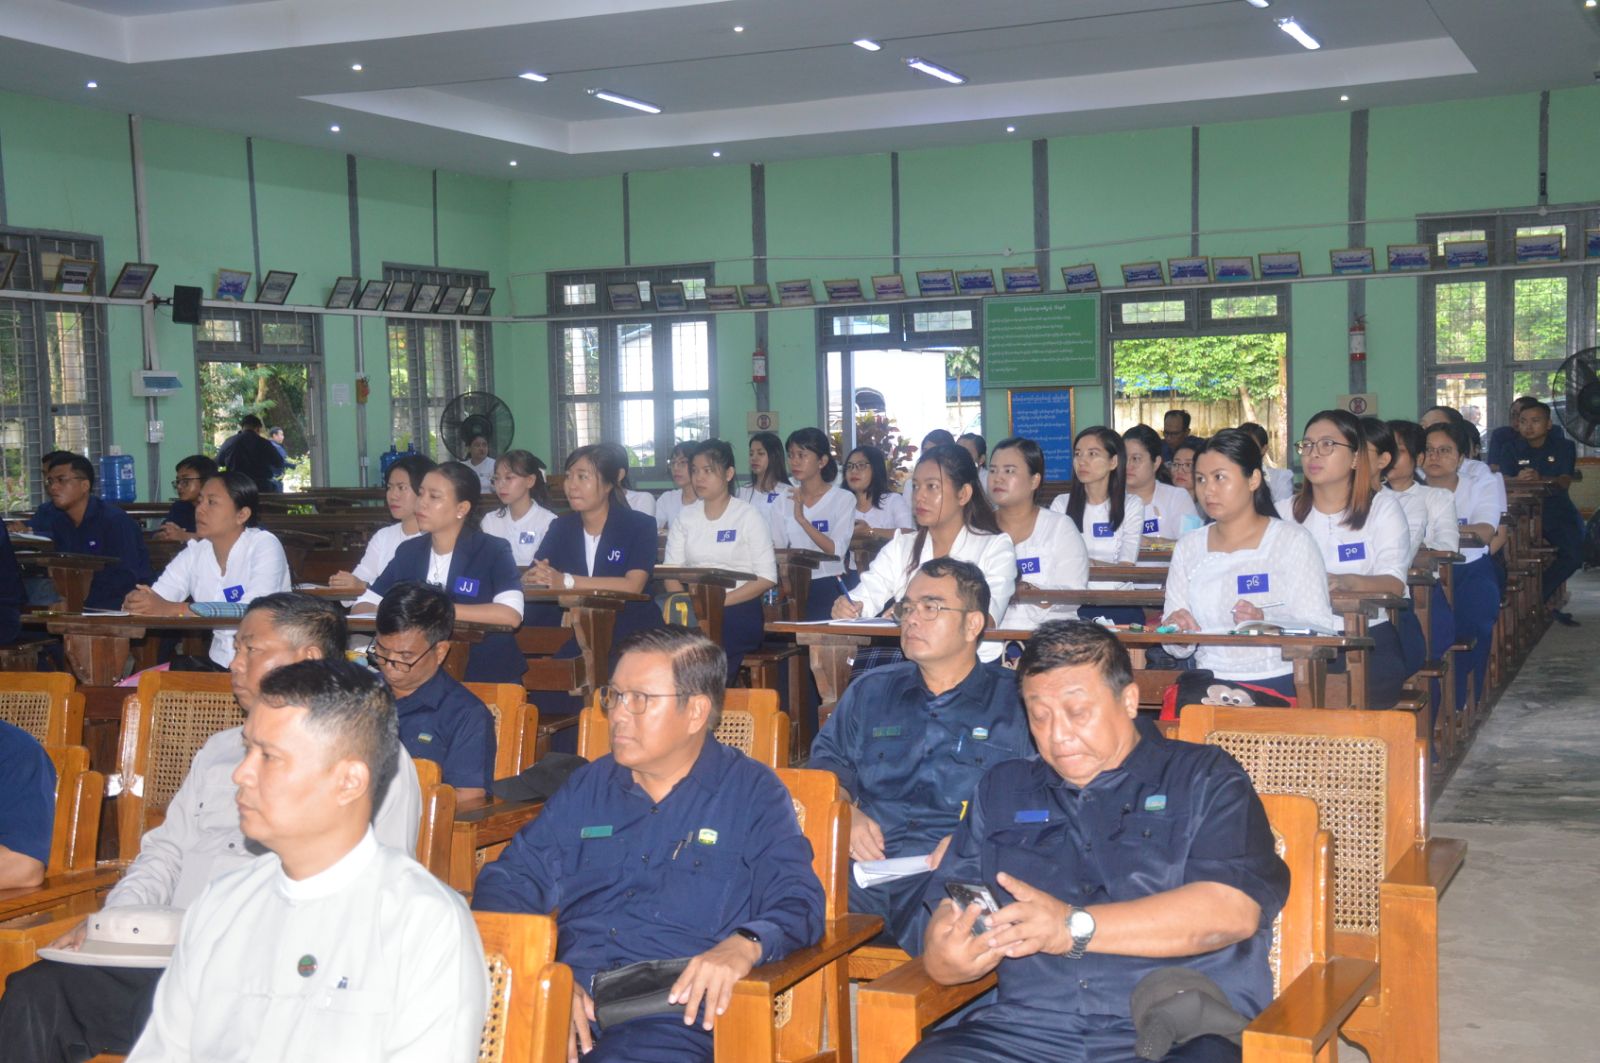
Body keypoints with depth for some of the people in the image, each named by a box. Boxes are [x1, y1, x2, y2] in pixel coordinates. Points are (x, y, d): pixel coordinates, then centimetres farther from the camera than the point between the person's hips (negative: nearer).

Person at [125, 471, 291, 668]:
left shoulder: (265, 546, -11)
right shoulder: (194, 552, 6)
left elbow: (253, 611, -25)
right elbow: (155, 599, 1)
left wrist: (174, 609, -30)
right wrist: (136, 600, -23)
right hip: (219, 664, 5)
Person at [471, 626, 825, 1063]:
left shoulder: (753, 794, 10)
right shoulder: (588, 786, 21)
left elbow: (797, 901, 1)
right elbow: (510, 879, 15)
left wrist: (744, 945, -23)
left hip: (673, 1013, -2)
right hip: (567, 997, 3)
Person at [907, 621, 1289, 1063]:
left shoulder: (1207, 780, 9)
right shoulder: (1002, 789, 22)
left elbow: (1234, 909, -7)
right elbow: (948, 909, 14)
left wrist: (1075, 927, -13)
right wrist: (947, 954, -11)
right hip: (1027, 1026, 3)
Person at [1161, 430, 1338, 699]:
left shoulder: (1293, 541, 2)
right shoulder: (1188, 547, 14)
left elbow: (1320, 631, -7)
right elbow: (1179, 650, 13)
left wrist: (1265, 623, -23)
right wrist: (1176, 631, -10)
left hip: (1277, 683, -4)